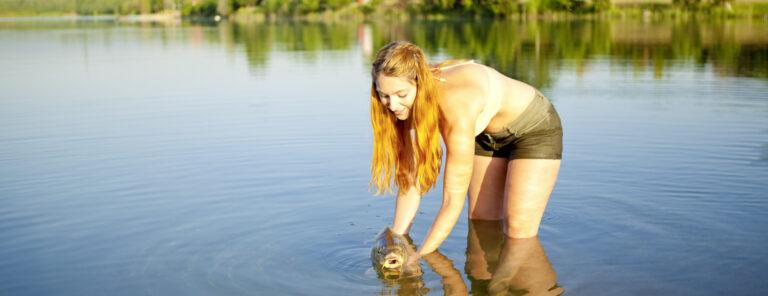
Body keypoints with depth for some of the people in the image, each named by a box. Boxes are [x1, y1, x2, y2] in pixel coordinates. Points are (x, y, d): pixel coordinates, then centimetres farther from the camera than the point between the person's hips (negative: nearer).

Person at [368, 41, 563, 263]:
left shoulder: (457, 105, -41)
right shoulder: (411, 103, -20)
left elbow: (453, 201, -37)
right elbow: (411, 182, -16)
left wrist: (419, 257, -37)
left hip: (535, 129, -7)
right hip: (489, 135, 7)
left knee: (518, 230, -15)